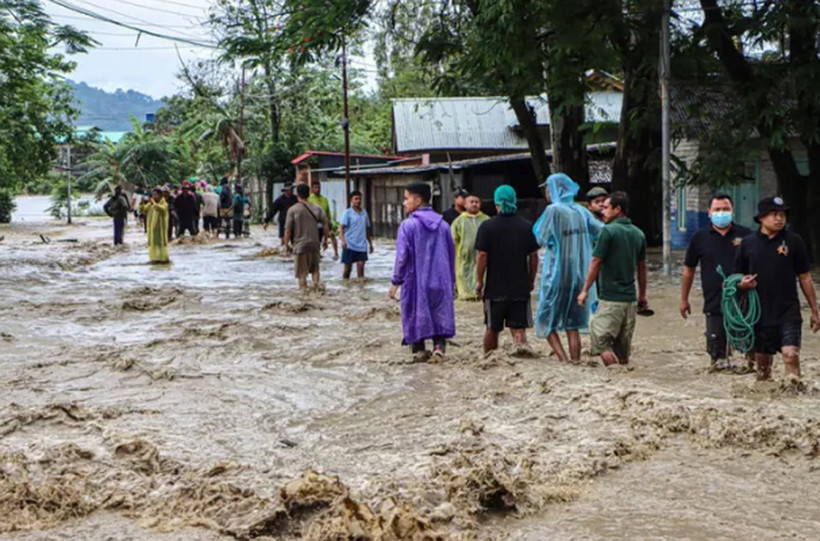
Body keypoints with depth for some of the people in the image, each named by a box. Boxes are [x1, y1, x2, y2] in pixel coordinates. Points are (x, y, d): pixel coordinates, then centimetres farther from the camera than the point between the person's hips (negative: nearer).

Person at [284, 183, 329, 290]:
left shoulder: (292, 210, -7)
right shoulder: (317, 208, 2)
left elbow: (288, 230, -8)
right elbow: (326, 225, -1)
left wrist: (286, 244, 3)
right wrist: (325, 240, 10)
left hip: (300, 244, -3)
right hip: (314, 243, 3)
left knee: (301, 272, 5)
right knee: (315, 268, 19)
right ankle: (316, 286, 5)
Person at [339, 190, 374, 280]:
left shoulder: (364, 213, 11)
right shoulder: (347, 213, -3)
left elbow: (368, 228, 21)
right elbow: (341, 227, -12)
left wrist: (370, 243, 22)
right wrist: (342, 240, -27)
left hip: (362, 245, 3)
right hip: (349, 245, -3)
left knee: (360, 265, -6)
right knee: (348, 267, 4)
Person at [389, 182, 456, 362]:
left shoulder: (408, 225, -11)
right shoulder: (443, 224, 4)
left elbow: (402, 256, -13)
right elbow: (451, 254, 10)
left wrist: (396, 281, -4)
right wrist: (451, 280, 20)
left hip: (416, 280, -3)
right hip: (440, 280, 3)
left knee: (415, 313, 9)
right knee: (440, 313, 12)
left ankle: (418, 350, 13)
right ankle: (439, 345, -2)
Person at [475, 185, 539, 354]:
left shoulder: (487, 226, -7)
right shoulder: (526, 227, 1)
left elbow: (482, 255, -9)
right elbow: (534, 256, 4)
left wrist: (479, 280, 0)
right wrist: (531, 280, 14)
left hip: (495, 286, -1)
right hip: (520, 286, 2)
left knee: (492, 328, 12)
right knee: (518, 325, 5)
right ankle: (521, 343, -23)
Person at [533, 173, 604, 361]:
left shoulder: (553, 210, -11)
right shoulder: (581, 211, 6)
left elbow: (541, 239, -8)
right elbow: (603, 231, 6)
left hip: (557, 274, -5)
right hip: (579, 275, 6)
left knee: (547, 321, 4)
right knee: (573, 326, 12)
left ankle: (564, 360, -10)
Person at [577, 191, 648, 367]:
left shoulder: (608, 231, -11)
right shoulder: (638, 234, 10)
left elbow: (596, 263, -10)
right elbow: (642, 268, 14)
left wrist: (585, 290, -4)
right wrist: (642, 296, 21)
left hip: (610, 298, -7)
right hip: (630, 298, 7)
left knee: (601, 341, -3)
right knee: (622, 347, 12)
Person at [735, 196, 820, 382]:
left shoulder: (794, 241, -1)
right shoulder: (747, 243, 3)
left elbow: (805, 277, 5)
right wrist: (742, 283, -11)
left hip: (789, 312, -2)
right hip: (759, 313, 2)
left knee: (791, 354, -17)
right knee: (762, 360, 10)